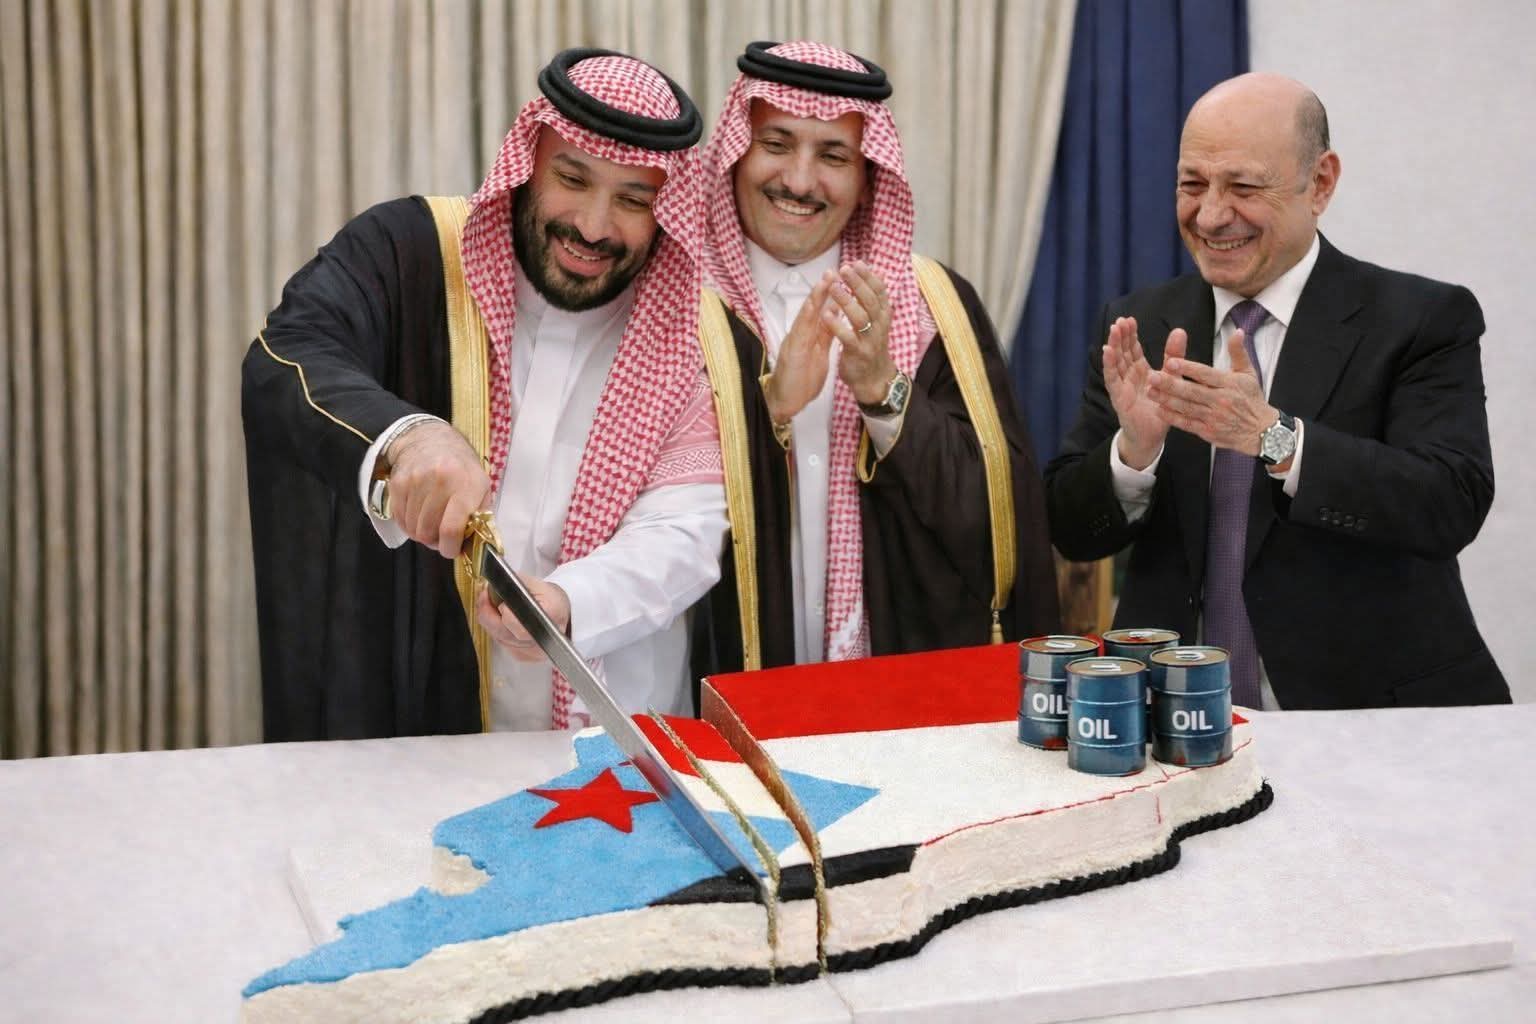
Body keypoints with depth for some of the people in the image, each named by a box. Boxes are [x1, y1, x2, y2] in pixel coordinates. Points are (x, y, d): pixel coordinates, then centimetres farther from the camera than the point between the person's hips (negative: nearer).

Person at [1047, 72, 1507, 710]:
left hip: (1371, 713, -1)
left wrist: (1273, 437, -25)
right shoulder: (1140, 327, 9)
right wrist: (1135, 446, -15)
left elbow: (1453, 505, -14)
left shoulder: (1423, 320, 0)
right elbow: (1072, 533, 5)